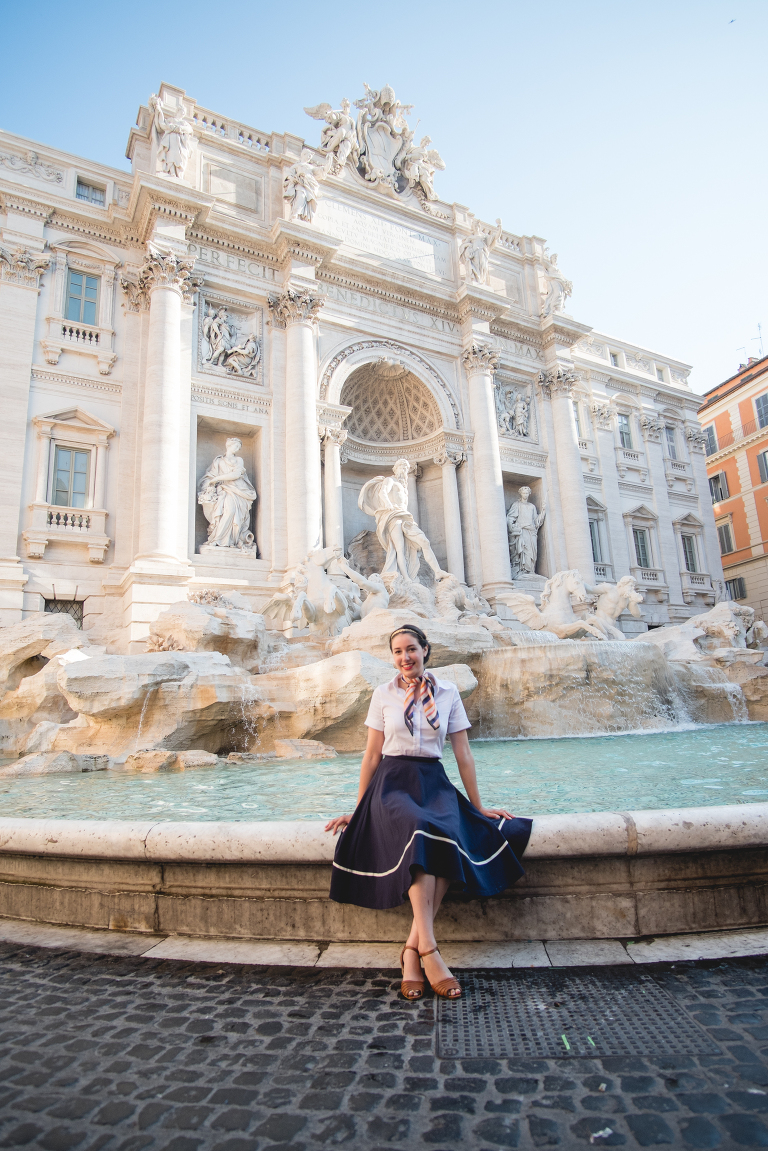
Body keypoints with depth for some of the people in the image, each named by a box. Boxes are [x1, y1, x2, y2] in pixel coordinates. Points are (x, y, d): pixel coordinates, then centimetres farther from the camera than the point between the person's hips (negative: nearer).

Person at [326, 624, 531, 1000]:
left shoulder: (447, 692, 7)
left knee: (449, 838, -31)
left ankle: (412, 950, -23)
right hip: (393, 782, -1)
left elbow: (463, 754, 10)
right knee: (421, 832, -34)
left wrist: (478, 806, 11)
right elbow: (372, 755, 9)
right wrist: (359, 810, 9)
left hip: (434, 782, 2)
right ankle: (428, 951, -33)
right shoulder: (383, 695, 6)